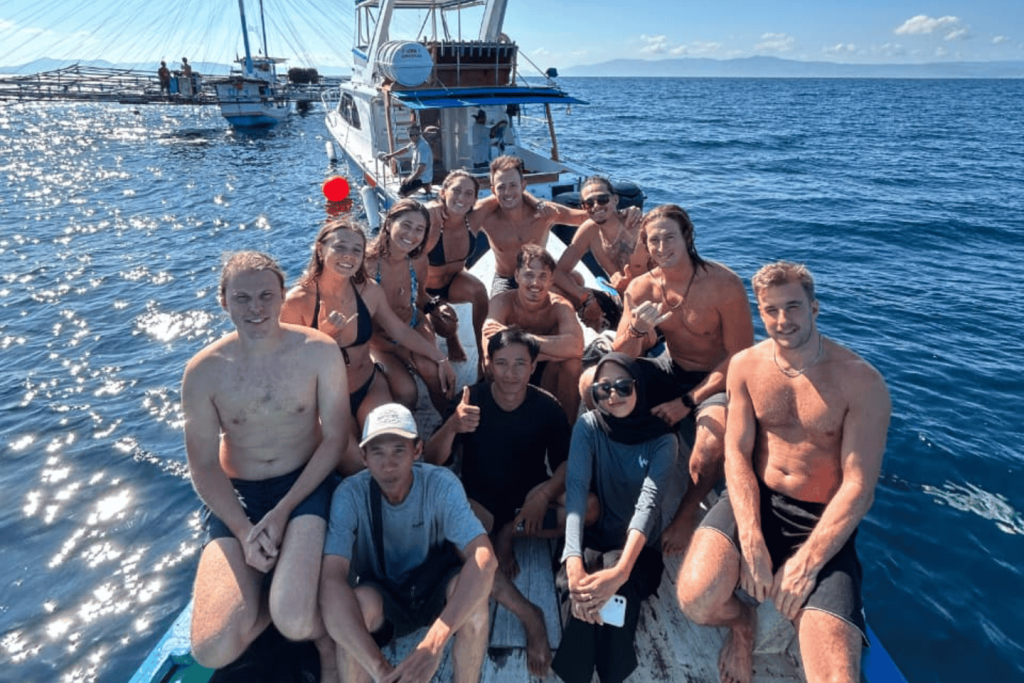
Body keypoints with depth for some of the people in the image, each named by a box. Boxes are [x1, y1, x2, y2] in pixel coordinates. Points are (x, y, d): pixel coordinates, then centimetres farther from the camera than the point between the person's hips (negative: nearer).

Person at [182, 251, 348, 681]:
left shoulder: (319, 352, -10)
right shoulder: (203, 372, -8)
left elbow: (334, 438, -6)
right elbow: (204, 466, -2)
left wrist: (283, 511, -13)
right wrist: (244, 532, -14)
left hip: (304, 486, -1)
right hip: (234, 497, 2)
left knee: (296, 624, -25)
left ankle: (324, 637, 11)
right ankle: (276, 588, 14)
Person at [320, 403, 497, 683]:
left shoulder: (441, 485, -24)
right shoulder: (350, 494, -24)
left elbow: (484, 559, -36)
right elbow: (331, 580, -35)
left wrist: (434, 642, -48)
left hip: (436, 592, 0)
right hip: (380, 600, 0)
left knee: (471, 586, -33)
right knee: (360, 599, -35)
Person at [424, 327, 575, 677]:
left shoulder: (547, 406, -11)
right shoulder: (472, 399, -13)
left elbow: (565, 461, -4)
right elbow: (432, 461, -15)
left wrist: (546, 493, -27)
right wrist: (452, 427, -38)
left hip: (529, 496, 2)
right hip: (480, 499, -1)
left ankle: (507, 534, -6)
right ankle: (529, 615, -22)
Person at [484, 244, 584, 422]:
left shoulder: (559, 306, -18)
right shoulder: (502, 302, -20)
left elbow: (575, 347, -39)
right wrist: (558, 350, -38)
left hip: (547, 374, 1)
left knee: (572, 362, -29)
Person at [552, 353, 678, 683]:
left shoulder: (663, 441, -10)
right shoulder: (588, 426, -9)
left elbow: (648, 503, -25)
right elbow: (576, 490, -22)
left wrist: (621, 570, -41)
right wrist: (574, 563, -38)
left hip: (637, 548, 0)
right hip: (594, 538, 1)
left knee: (615, 589, -30)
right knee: (589, 590, -29)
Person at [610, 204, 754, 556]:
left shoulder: (724, 284, -20)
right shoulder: (641, 289, -7)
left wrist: (687, 402, -21)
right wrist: (637, 328, -32)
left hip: (717, 380, -5)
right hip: (671, 370, 5)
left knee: (710, 446, -35)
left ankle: (686, 515, -2)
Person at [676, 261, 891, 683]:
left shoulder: (862, 382, -10)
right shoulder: (746, 366, 0)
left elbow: (859, 486, -12)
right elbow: (737, 454, -3)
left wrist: (806, 562, -20)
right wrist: (751, 540, -17)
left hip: (823, 519, -2)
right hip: (756, 500, 3)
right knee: (696, 600, -23)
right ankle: (740, 621, 11)